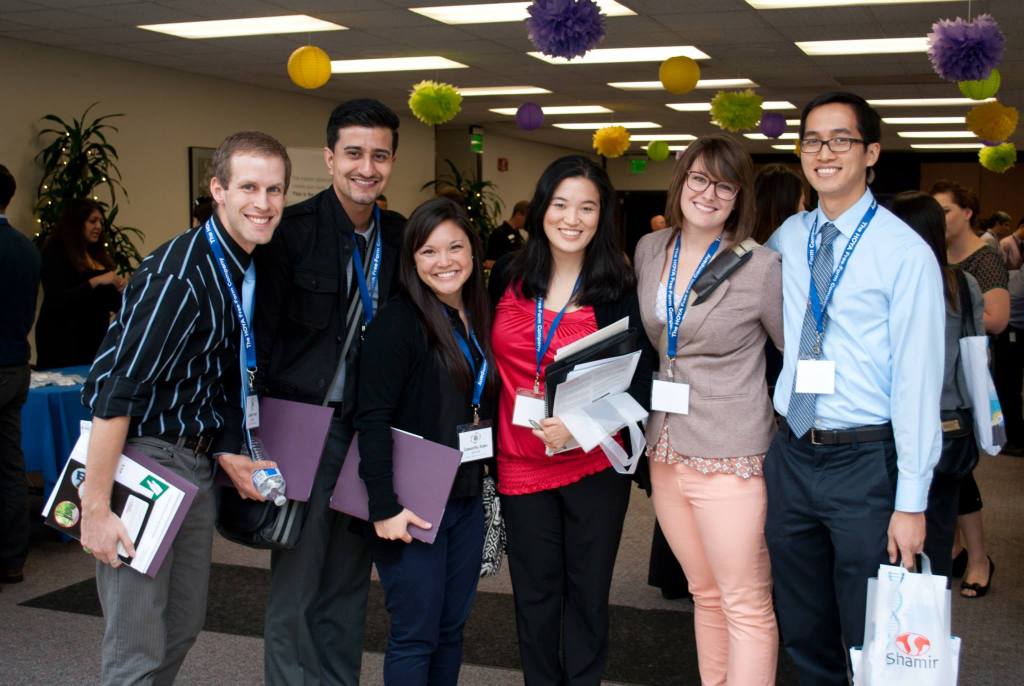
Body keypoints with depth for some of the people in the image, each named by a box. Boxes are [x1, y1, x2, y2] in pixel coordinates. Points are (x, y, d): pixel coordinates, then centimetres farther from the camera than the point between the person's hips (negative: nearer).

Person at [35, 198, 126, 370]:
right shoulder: (56, 253, -6)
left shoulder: (98, 255, 11)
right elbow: (57, 300, -17)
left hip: (94, 338, 6)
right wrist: (95, 281, -22)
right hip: (63, 339, -6)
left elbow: (110, 303, 16)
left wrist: (118, 290, -5)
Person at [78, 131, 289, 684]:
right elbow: (114, 386, -23)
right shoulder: (180, 272, -20)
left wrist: (227, 454, 6)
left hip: (196, 462, 9)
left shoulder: (247, 271, 7)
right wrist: (95, 505, -24)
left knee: (184, 626, 18)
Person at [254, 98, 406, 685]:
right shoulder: (291, 230, -9)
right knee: (295, 590, 2)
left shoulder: (400, 237, 6)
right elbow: (259, 334, -10)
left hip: (371, 433, 5)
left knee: (349, 588, 15)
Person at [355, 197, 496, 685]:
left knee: (451, 629, 15)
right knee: (415, 635, 3)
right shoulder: (398, 321, -14)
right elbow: (373, 420, -17)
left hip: (467, 498, 7)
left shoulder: (478, 318, 8)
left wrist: (486, 478, 6)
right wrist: (384, 507, -21)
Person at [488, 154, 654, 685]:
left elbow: (640, 383, -7)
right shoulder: (507, 276, 1)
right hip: (520, 463, 2)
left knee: (587, 593, 11)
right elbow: (487, 359, 12)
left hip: (594, 464, -2)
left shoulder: (617, 291, -6)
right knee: (535, 595, 12)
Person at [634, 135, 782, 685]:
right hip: (664, 450, 6)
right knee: (705, 592, 17)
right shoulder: (649, 251, 5)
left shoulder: (761, 268, -10)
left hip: (728, 455, -5)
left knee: (745, 605, 1)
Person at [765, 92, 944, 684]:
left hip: (866, 463, -4)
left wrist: (911, 502, -13)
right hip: (790, 457, 5)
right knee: (804, 633, 18)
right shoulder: (785, 240, 5)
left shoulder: (905, 252, -10)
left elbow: (918, 379, -12)